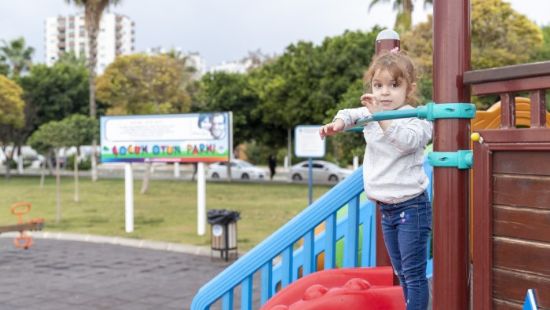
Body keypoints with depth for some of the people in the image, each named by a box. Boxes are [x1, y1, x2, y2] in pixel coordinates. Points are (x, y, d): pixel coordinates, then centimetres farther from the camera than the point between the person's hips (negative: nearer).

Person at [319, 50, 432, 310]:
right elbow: (352, 114, 25)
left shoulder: (416, 118, -15)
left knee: (414, 273, -4)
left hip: (410, 207, -8)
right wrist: (340, 122, 4)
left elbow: (409, 141, -34)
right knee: (401, 274, 18)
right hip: (386, 208, 8)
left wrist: (380, 116, -38)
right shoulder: (371, 114, 7)